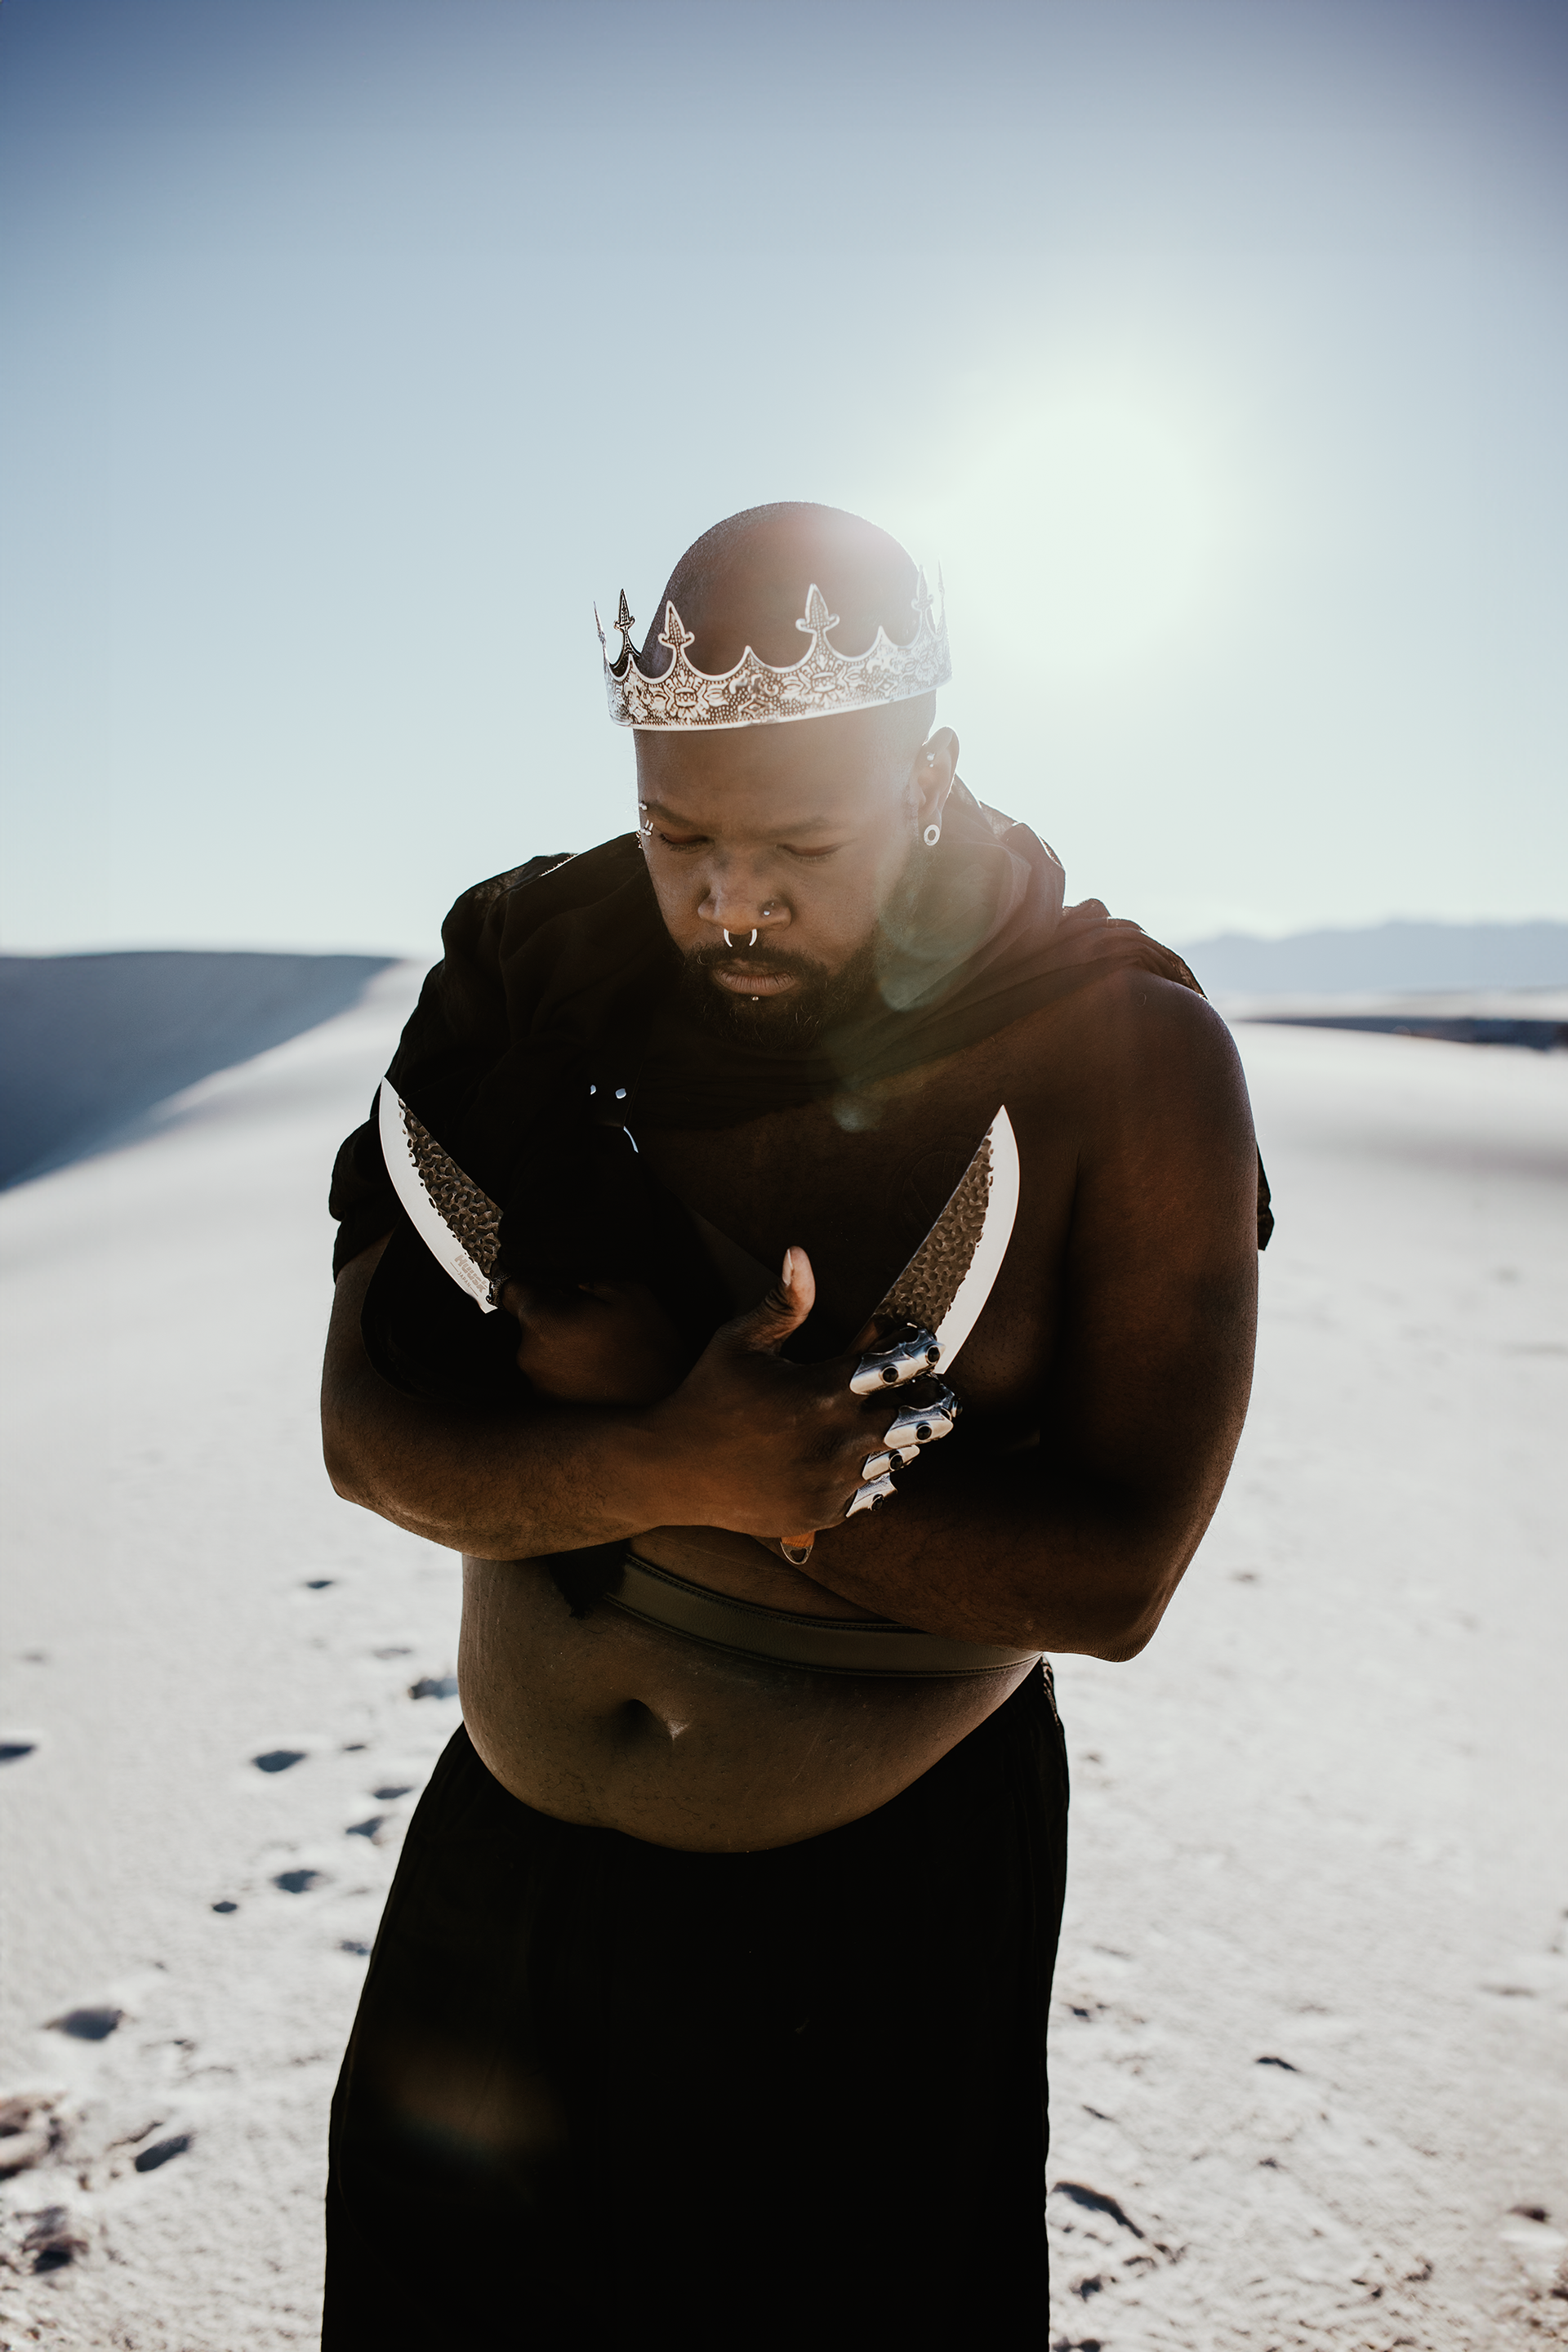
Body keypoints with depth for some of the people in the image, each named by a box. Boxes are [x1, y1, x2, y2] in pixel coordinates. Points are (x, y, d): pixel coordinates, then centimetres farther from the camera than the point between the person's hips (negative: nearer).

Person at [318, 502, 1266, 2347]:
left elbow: (1112, 1573, -20)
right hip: (509, 1846, 4)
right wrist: (679, 1462, -30)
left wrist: (581, 1433, -23)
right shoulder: (527, 966, -10)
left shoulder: (1124, 1056, -17)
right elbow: (371, 1430, -10)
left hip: (885, 1911, -3)